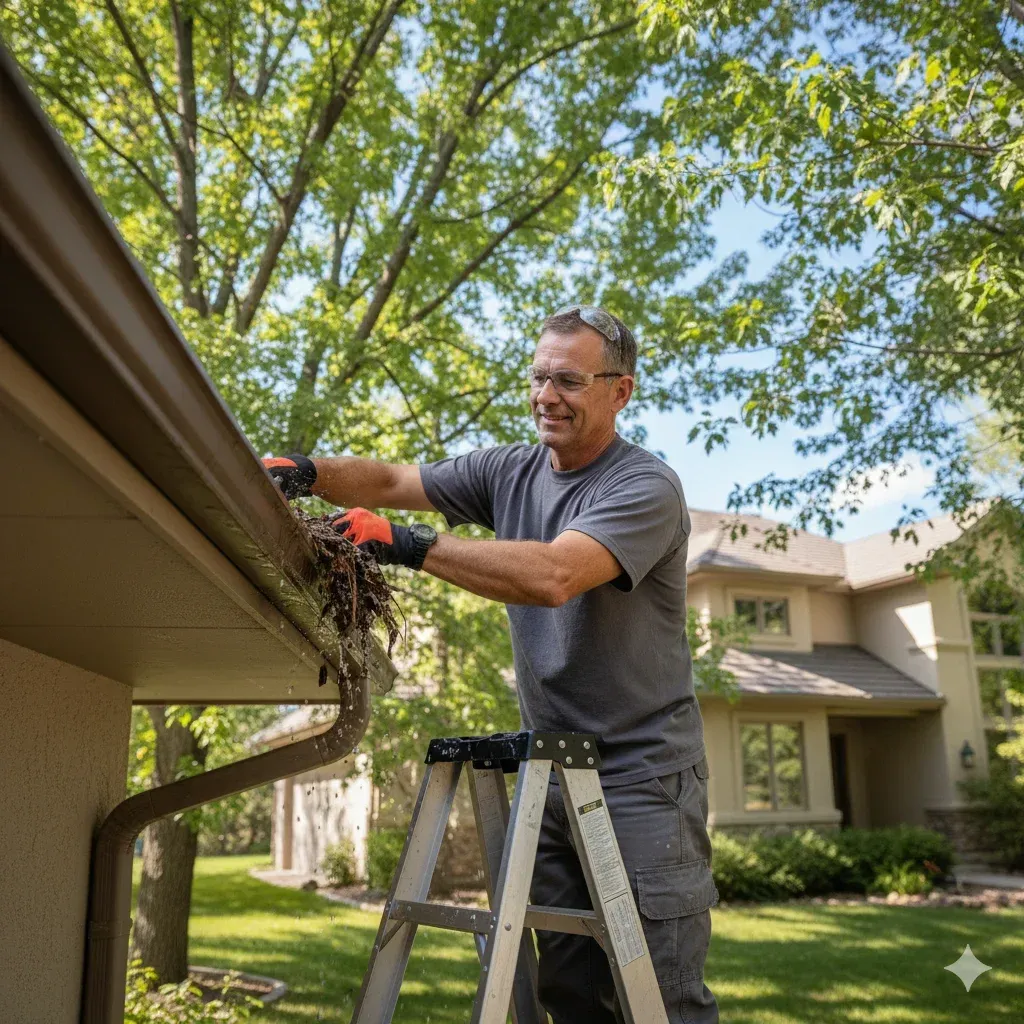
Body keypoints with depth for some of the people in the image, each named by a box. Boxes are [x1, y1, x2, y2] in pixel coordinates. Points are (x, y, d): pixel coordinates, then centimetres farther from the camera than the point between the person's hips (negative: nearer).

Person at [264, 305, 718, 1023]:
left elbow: (551, 575, -29)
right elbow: (392, 482, 8)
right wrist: (306, 473, -11)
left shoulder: (647, 488, -13)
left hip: (643, 772, -6)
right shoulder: (511, 472, 9)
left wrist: (408, 546, -29)